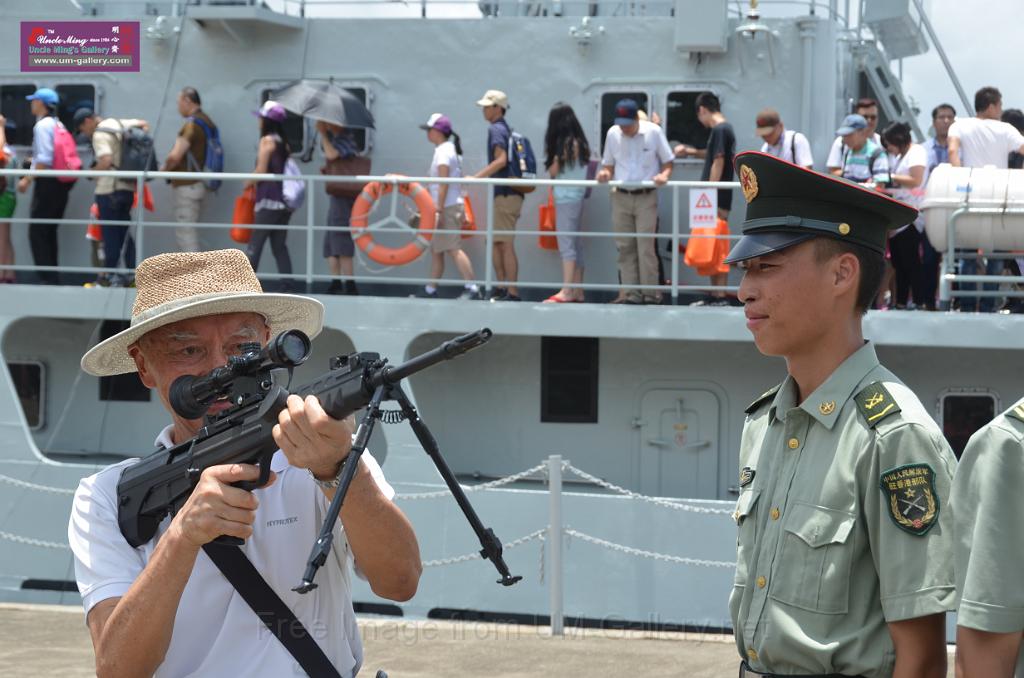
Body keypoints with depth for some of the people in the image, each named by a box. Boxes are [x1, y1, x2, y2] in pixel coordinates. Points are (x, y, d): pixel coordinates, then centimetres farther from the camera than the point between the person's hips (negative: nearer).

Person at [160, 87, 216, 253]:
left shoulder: (192, 125, -16)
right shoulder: (206, 122, 13)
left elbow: (175, 156, -21)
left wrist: (165, 169, -2)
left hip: (187, 186, -9)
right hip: (198, 182, 9)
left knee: (185, 233, -6)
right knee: (191, 232, 15)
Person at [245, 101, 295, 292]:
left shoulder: (267, 140, -8)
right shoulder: (283, 143, 15)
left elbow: (261, 171, -14)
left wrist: (248, 183, 3)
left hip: (270, 200, -8)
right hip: (284, 201, 8)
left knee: (255, 243, -5)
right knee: (280, 246, 8)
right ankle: (287, 283, 2)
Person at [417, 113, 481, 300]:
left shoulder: (443, 151, -12)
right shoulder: (450, 149, 17)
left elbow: (443, 183, -20)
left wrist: (438, 210, -23)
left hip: (447, 207, -10)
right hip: (453, 206, 10)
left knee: (453, 249, -14)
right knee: (435, 250, 13)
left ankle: (472, 288, -19)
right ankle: (430, 290, 18)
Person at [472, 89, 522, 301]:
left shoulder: (496, 129, -9)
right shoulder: (508, 130, 19)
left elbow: (501, 160, -23)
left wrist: (477, 177, -25)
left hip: (504, 194, -10)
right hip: (511, 194, 10)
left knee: (506, 245, -9)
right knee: (496, 242, 14)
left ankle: (512, 292, -10)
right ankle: (501, 289, 16)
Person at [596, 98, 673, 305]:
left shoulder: (653, 132, -5)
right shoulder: (612, 134, 4)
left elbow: (667, 162, 3)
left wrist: (664, 175, -17)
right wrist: (605, 173, -8)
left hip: (646, 197, -3)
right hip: (621, 197, 3)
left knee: (646, 246, -8)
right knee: (625, 247, 3)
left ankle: (650, 292, -4)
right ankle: (630, 293, 6)